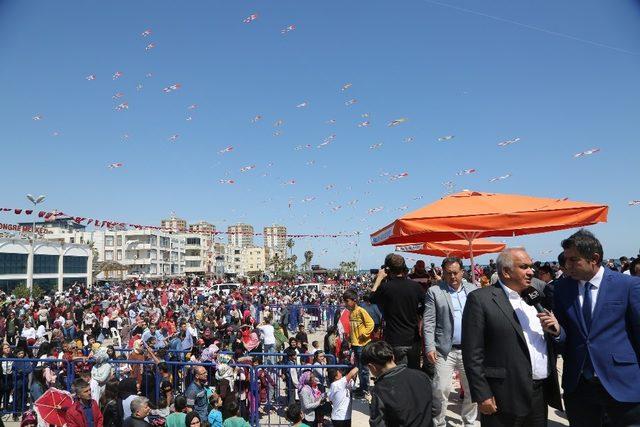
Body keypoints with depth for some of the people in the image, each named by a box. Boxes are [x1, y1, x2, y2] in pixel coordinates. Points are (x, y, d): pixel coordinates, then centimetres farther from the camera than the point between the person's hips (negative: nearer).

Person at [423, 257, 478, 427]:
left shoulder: (474, 290, 7)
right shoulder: (434, 291, -2)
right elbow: (428, 322, -4)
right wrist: (430, 347, -11)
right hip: (445, 350, -3)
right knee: (441, 390, -3)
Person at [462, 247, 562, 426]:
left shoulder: (538, 291, 8)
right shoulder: (480, 299, -11)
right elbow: (473, 354, -12)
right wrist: (482, 395, -14)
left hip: (543, 392, 6)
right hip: (506, 397, -6)